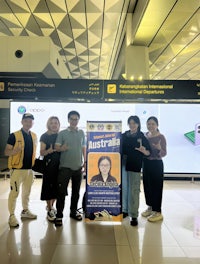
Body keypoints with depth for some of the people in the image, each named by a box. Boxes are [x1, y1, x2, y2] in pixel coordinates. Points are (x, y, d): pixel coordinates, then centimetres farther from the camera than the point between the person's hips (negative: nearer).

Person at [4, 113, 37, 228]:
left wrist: (36, 161, 8)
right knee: (14, 192, -2)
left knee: (27, 191, 17)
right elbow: (6, 152, -9)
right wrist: (14, 151, -29)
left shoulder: (34, 136, 9)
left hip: (30, 168, 6)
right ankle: (12, 216, 9)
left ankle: (25, 211, 32)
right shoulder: (14, 135, -8)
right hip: (17, 168, -6)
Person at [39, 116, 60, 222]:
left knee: (57, 186, 9)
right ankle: (50, 210, 11)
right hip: (49, 165, -4)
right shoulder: (44, 136, -1)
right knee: (49, 186, -1)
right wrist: (49, 150, -24)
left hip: (59, 164, 4)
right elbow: (42, 152, -6)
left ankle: (51, 205, 30)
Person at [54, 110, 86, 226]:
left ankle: (74, 211, 29)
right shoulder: (62, 133, -1)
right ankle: (59, 215, 7)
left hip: (78, 166, 4)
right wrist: (62, 148, -29)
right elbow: (56, 147, -7)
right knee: (61, 191, -3)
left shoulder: (82, 133, 8)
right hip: (65, 166, -3)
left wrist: (85, 162, 7)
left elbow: (84, 148, 13)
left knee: (76, 191, 13)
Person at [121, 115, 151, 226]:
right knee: (124, 188, 12)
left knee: (134, 190, -2)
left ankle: (134, 215, 6)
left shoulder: (142, 137, -1)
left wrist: (143, 150, -21)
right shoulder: (123, 136, 10)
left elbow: (148, 153, -2)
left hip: (135, 167, -4)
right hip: (123, 165, 4)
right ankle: (125, 210, 29)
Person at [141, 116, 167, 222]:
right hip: (146, 163, 6)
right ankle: (150, 207, 31)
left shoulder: (161, 137, -13)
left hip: (156, 164, -6)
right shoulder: (145, 135, 5)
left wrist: (159, 149, -35)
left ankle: (157, 212, 13)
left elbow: (164, 154, -16)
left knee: (156, 187, 0)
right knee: (147, 185, 13)